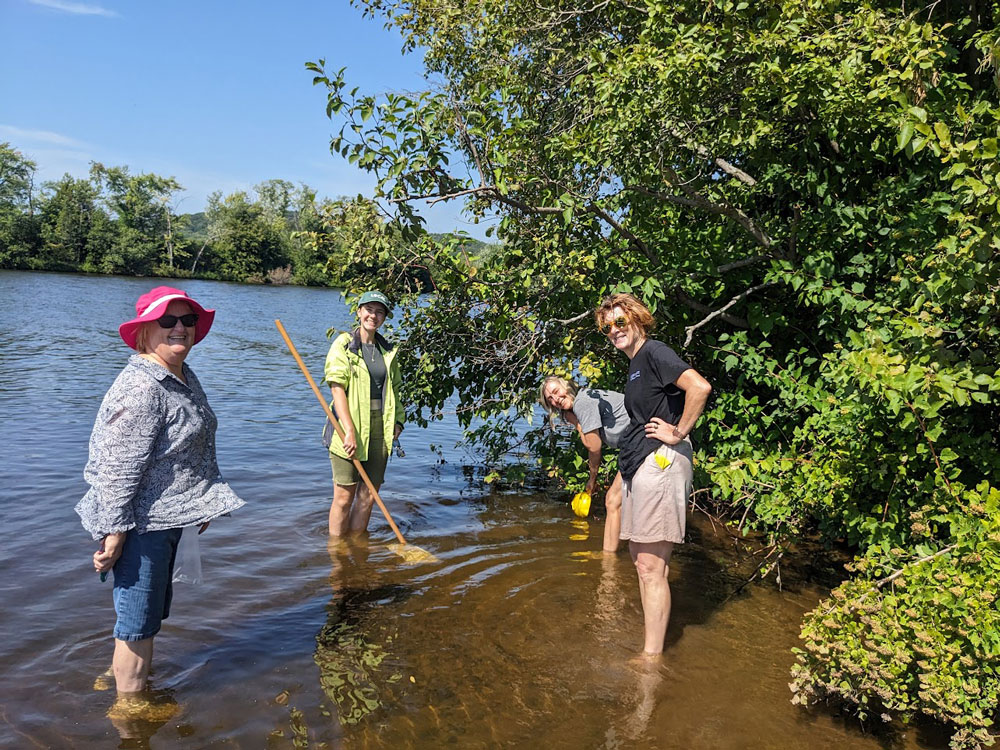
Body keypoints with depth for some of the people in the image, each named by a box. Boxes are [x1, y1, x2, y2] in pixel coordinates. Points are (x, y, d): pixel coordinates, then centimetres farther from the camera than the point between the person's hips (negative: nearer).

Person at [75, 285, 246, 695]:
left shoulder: (185, 376, 9)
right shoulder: (141, 388, -23)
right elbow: (119, 469, -24)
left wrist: (203, 504, 24)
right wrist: (114, 535, -23)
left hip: (168, 518, 10)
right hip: (140, 525, -10)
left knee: (153, 612, 25)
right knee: (138, 624, 2)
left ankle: (127, 678, 44)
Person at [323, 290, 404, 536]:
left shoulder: (388, 350, 14)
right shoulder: (344, 345, -3)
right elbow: (337, 388, -12)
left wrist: (397, 421, 6)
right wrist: (349, 430, -20)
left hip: (379, 430, 5)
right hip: (350, 425, -5)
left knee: (368, 496, 8)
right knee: (344, 496, -1)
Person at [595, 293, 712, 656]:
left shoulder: (654, 352, -10)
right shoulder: (634, 365, 19)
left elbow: (699, 387, -25)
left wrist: (678, 434, -17)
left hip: (660, 461, -11)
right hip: (637, 465, 11)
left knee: (651, 567, -8)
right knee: (640, 558, 16)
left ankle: (652, 658, -1)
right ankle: (650, 642, 28)